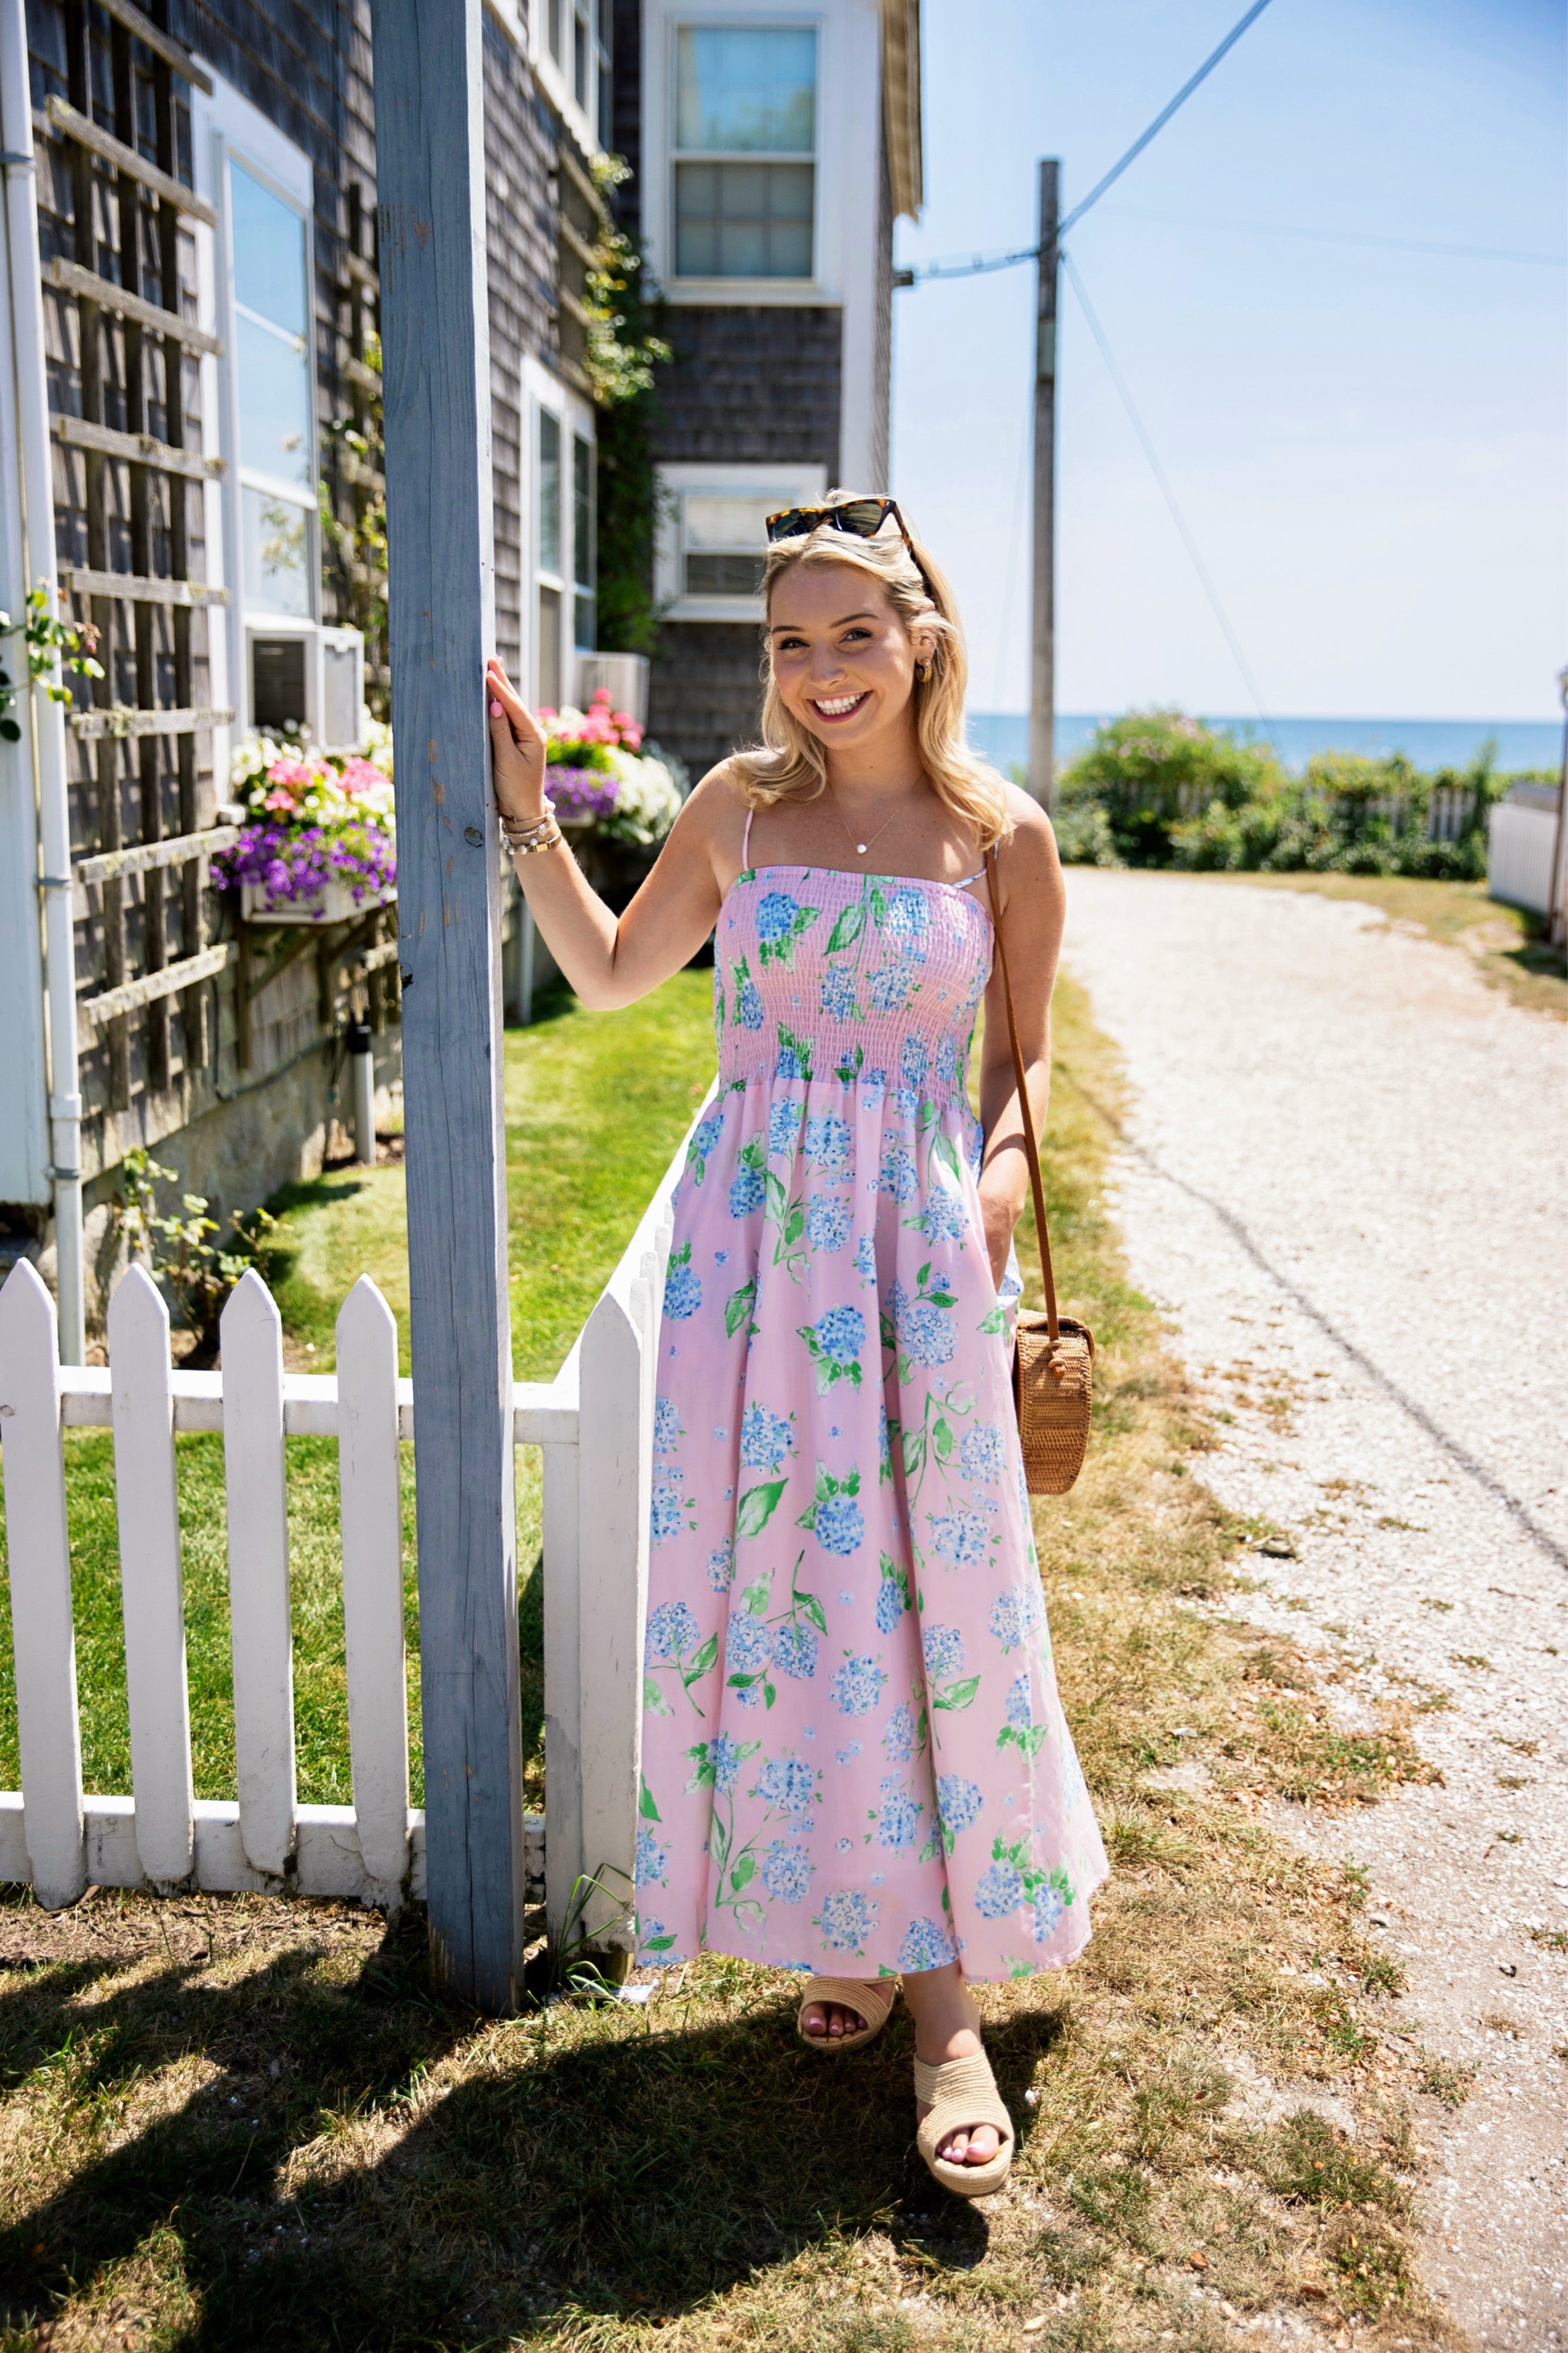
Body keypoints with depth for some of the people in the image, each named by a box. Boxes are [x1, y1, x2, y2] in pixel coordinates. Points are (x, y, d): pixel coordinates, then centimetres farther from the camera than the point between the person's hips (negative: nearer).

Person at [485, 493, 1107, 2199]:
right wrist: (529, 815, 6)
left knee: (932, 1587, 1)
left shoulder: (1001, 836, -1)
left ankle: (944, 1990, 14)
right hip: (755, 1229, 2)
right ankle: (850, 1928, 26)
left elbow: (1024, 1050, 9)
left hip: (920, 1240, -1)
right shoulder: (741, 808, 3)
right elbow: (610, 975, 14)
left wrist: (1007, 1160, -10)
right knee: (774, 1578, 6)